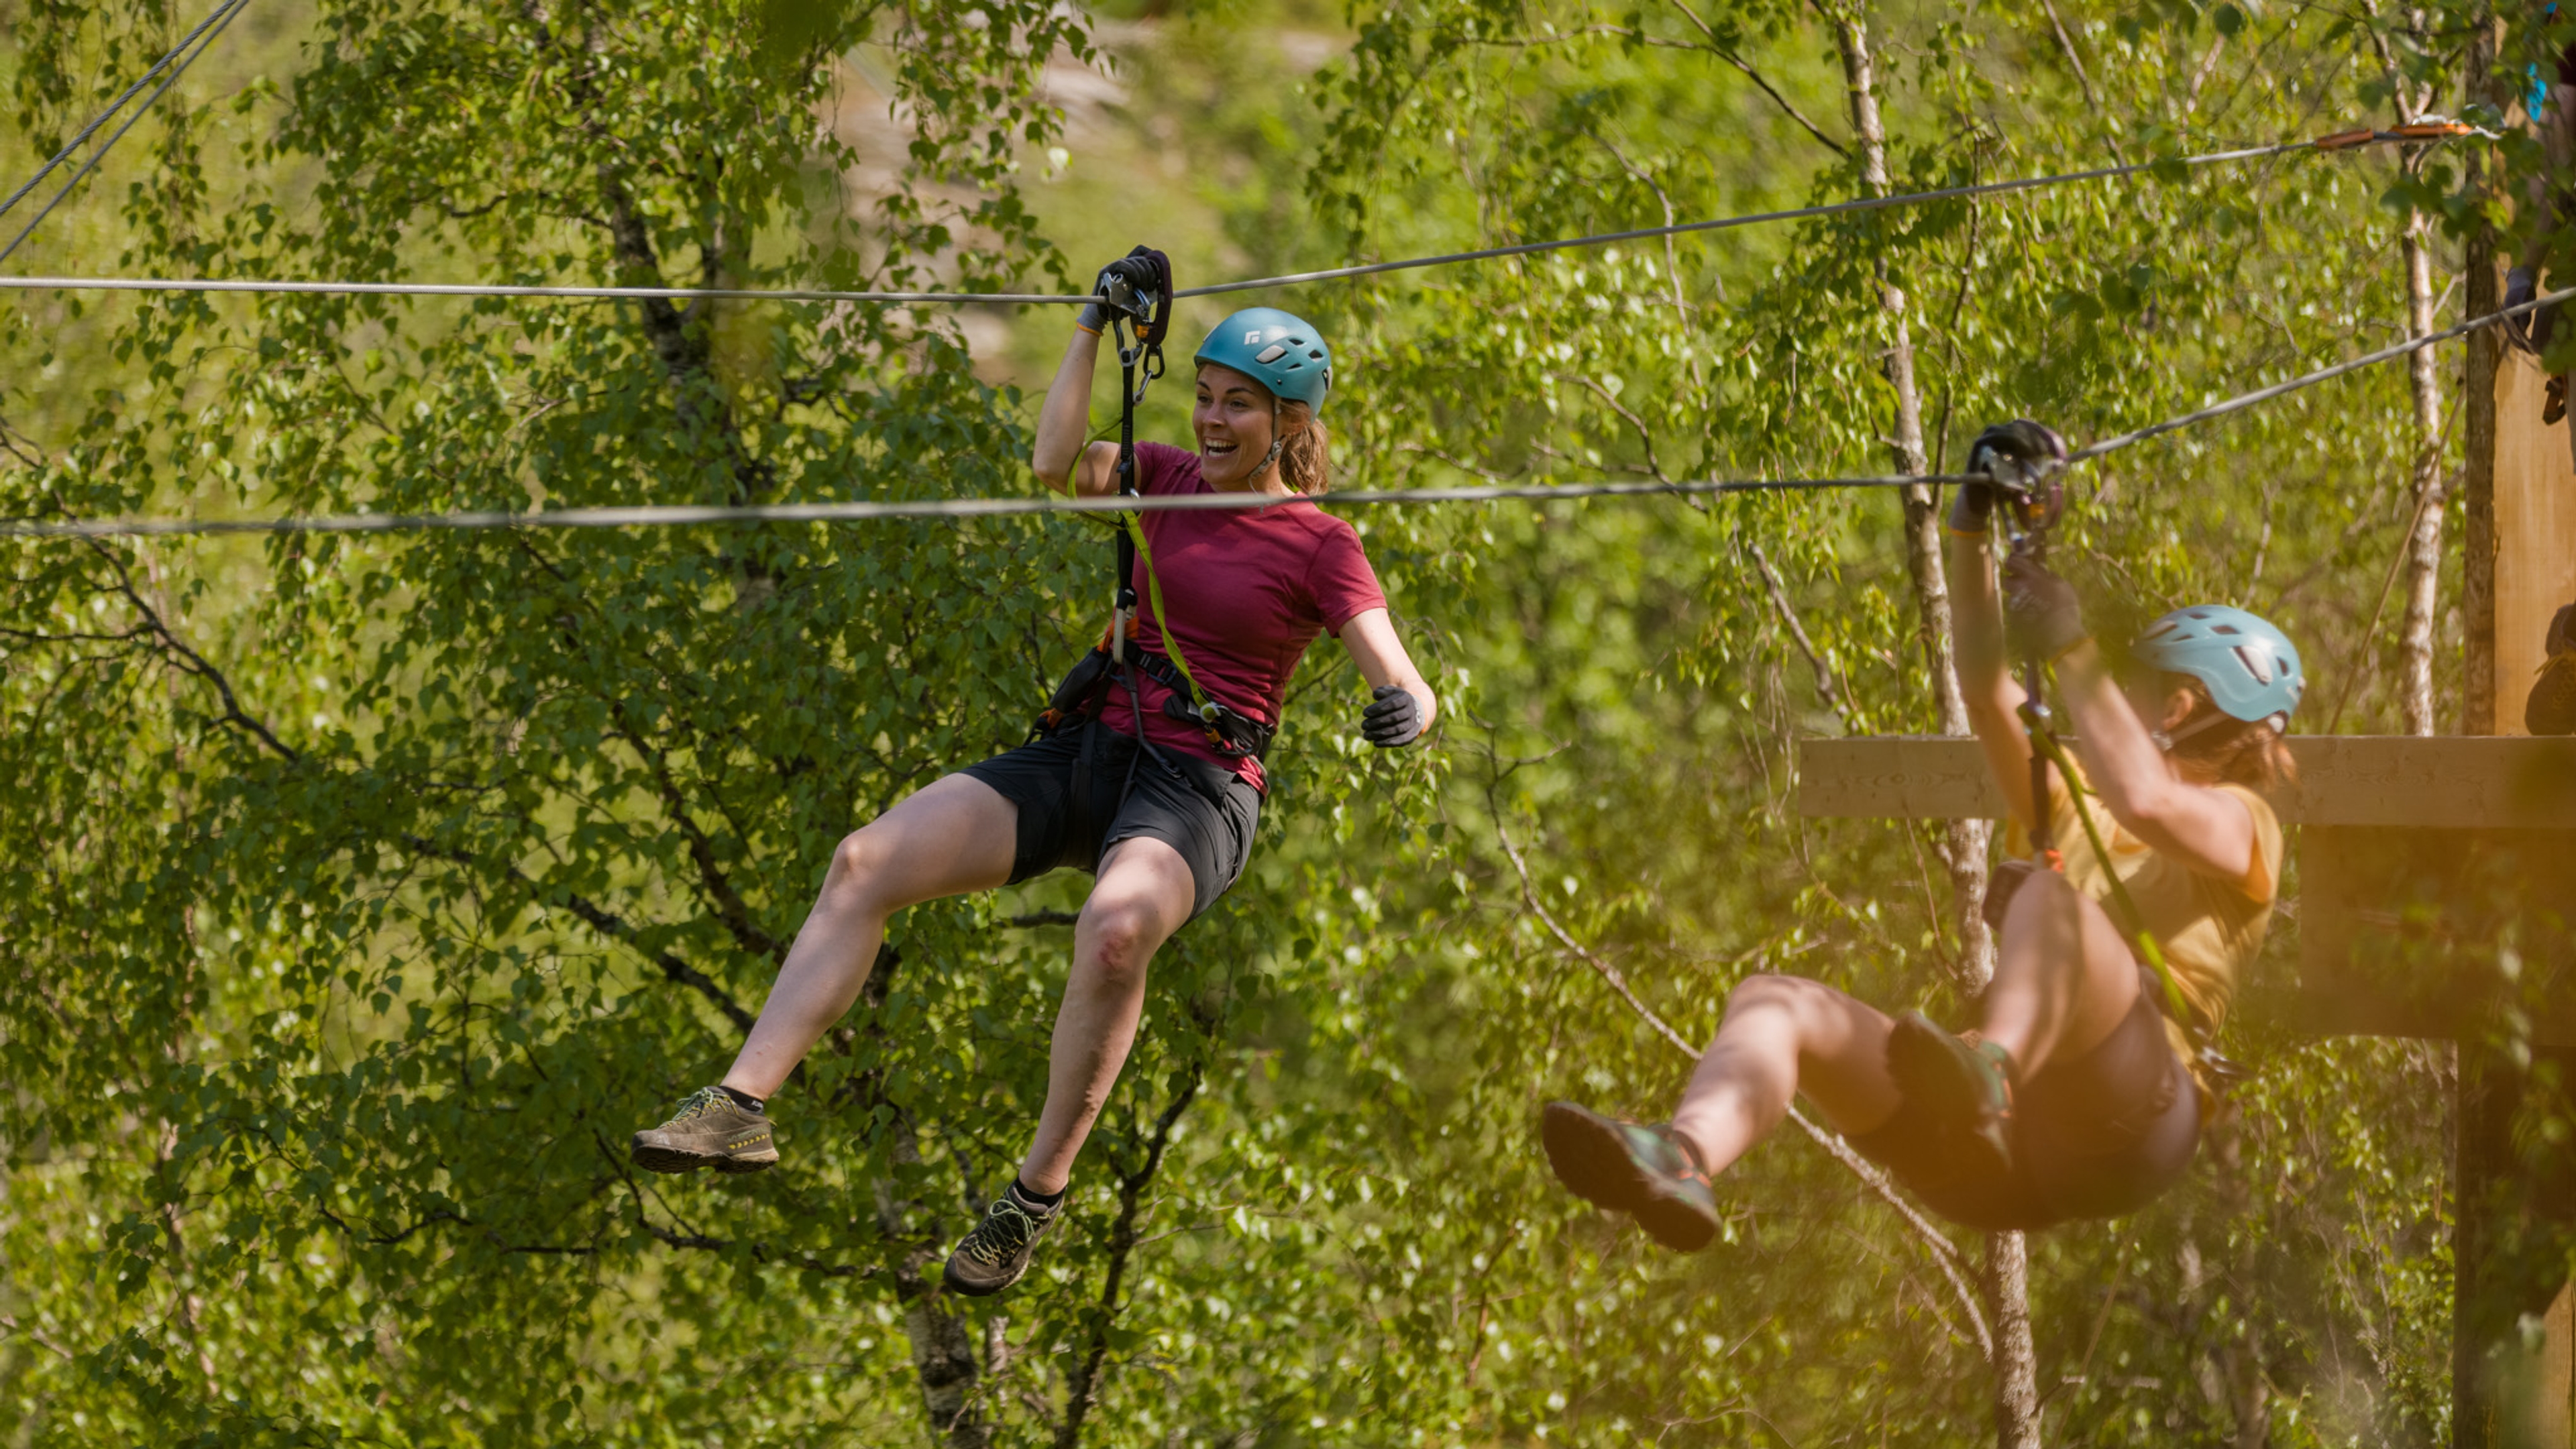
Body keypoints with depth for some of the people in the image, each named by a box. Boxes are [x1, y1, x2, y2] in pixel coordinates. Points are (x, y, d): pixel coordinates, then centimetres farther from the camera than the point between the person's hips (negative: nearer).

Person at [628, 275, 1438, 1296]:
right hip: (1086, 751, 5)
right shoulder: (1171, 480, 15)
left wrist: (1402, 712, -32)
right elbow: (1058, 464, -4)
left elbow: (1408, 690, -8)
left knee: (1116, 925, -40)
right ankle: (740, 1105, -21)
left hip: (1199, 789, -5)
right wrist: (1096, 325, -3)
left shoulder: (1319, 546, 0)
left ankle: (1039, 1192, -26)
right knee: (867, 863, -16)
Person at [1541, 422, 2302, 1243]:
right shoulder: (2068, 808, 35)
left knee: (2048, 894, -33)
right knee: (1773, 1001, -16)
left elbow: (2144, 800, -8)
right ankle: (1684, 1163, -50)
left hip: (2113, 1131, -6)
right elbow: (1981, 685, 21)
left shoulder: (2236, 822, 17)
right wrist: (1972, 529, 10)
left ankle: (1985, 1077, -65)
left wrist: (2070, 646, -7)